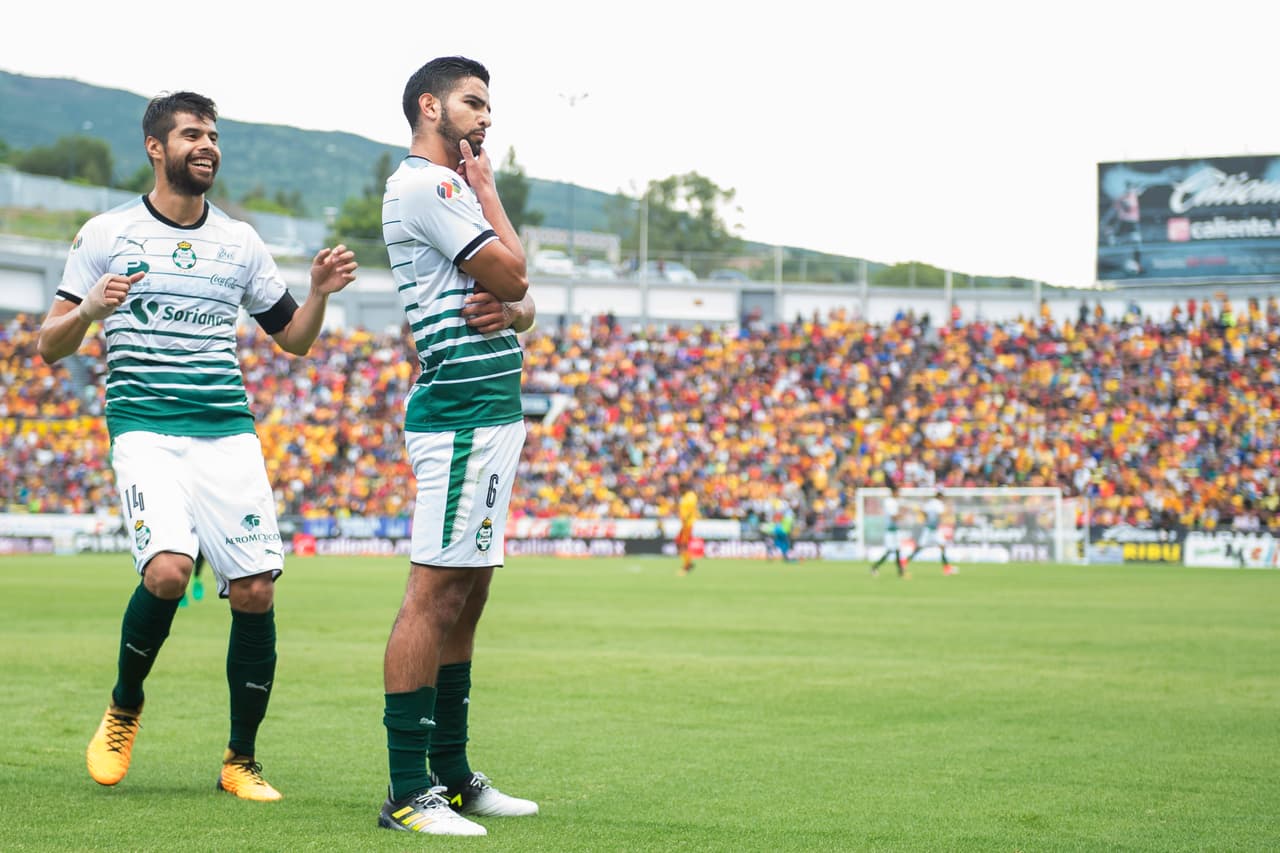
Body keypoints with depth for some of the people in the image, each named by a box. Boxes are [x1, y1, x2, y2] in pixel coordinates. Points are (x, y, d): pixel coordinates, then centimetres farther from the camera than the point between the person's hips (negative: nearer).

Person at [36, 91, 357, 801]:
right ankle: (124, 706, 4)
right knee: (168, 570, -25)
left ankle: (240, 760, 9)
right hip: (144, 430, -3)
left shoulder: (240, 241, 14)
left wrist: (319, 293, 1)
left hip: (228, 434, 3)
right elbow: (49, 347, 4)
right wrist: (89, 309, -17)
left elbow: (293, 338, 21)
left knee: (254, 590, -7)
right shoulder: (106, 234, 5)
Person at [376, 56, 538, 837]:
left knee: (467, 593, 12)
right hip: (459, 414, -10)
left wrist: (510, 310, -2)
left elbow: (523, 303, 21)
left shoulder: (454, 187, 22)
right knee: (437, 591, -11)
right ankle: (408, 793, -11)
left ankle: (452, 773, 18)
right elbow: (512, 273, -12)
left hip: (493, 414, 10)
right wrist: (489, 193, 1)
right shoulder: (420, 184, -9)